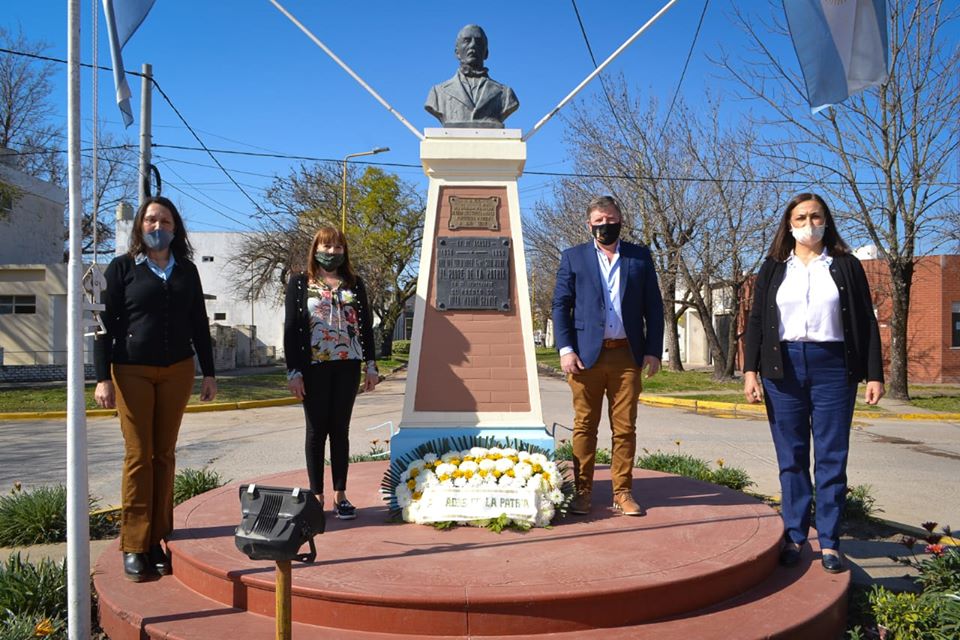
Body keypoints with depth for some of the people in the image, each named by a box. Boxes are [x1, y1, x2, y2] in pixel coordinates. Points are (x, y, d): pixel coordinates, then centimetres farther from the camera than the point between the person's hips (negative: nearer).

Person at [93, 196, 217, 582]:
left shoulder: (186, 271, 11)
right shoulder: (122, 268, 3)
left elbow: (199, 324, 13)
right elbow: (105, 323, -1)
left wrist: (209, 373, 9)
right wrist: (103, 378, -8)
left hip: (177, 371, 3)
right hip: (132, 371, -2)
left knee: (164, 455, 5)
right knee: (138, 455, -3)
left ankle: (158, 540, 11)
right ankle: (134, 546, 4)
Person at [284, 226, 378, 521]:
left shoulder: (354, 283, 10)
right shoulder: (300, 283, 3)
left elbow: (366, 325, 11)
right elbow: (291, 328, -1)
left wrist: (371, 365, 5)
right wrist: (293, 372, -8)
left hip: (348, 366, 2)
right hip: (314, 367, -2)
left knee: (340, 429, 7)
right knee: (317, 430, 4)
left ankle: (340, 495, 14)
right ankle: (317, 497, 12)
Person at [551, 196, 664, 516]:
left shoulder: (640, 257, 11)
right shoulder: (573, 257, 8)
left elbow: (654, 307, 9)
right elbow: (560, 305, 4)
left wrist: (653, 351, 1)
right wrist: (565, 349, -7)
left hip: (627, 355, 1)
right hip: (587, 354, -1)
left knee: (625, 427, 4)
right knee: (584, 426, 4)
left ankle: (622, 493, 13)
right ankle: (583, 492, 12)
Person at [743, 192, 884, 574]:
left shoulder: (845, 266, 8)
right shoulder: (773, 268, 10)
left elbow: (866, 323, 6)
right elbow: (756, 321, 7)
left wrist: (874, 374, -1)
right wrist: (750, 370, -3)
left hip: (833, 367, -1)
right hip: (784, 368, 1)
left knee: (831, 457, 1)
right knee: (791, 458, 5)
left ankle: (829, 542, 10)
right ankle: (794, 537, 14)